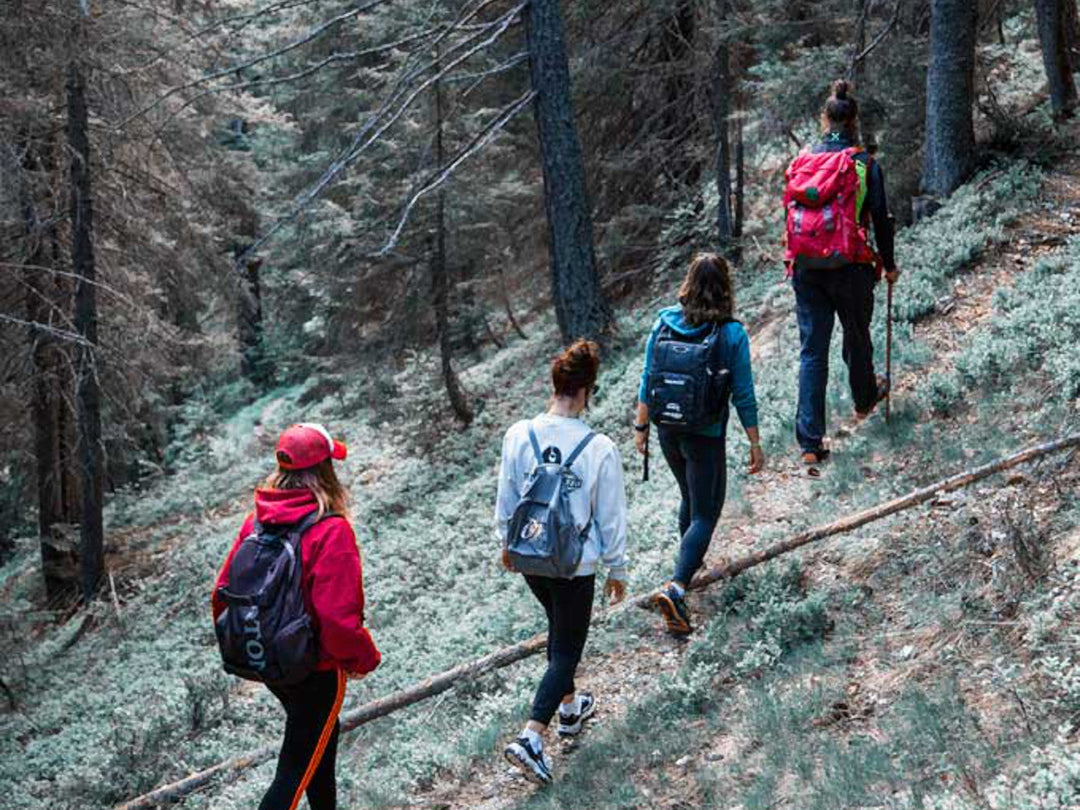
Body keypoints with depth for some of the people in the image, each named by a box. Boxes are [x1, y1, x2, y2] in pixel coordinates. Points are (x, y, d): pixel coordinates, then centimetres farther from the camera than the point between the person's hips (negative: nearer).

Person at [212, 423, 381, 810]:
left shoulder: (256, 522, -4)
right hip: (316, 672, -7)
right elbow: (338, 617, -26)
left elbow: (223, 593, 1)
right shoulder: (331, 531, -23)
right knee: (297, 767, 4)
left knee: (321, 737, 28)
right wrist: (365, 658, -8)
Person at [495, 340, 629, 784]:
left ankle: (570, 708, 45)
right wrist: (617, 570, 3)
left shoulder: (518, 435, -12)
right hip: (575, 565, -5)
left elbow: (506, 499, 1)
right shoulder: (599, 449, -21)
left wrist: (507, 542, 19)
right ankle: (530, 738, -3)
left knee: (559, 627, 28)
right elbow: (611, 517, -11)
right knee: (566, 651, 8)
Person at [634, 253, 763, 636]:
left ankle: (690, 561, 47)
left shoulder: (665, 322, -5)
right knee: (705, 515, 3)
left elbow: (648, 381, 0)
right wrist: (755, 443, -1)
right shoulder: (732, 333, -15)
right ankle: (676, 587, -15)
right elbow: (743, 393, -11)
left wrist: (642, 425, 12)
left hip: (669, 431, 5)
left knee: (691, 498, 28)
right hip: (706, 437, -4)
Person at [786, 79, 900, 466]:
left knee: (812, 351, 2)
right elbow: (880, 219, -3)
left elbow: (791, 215, 11)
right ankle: (864, 398, 50)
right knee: (857, 337, 22)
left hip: (806, 267, 2)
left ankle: (810, 442, -4)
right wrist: (889, 265, 10)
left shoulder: (802, 161, 4)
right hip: (851, 267, -2)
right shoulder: (867, 164, -5)